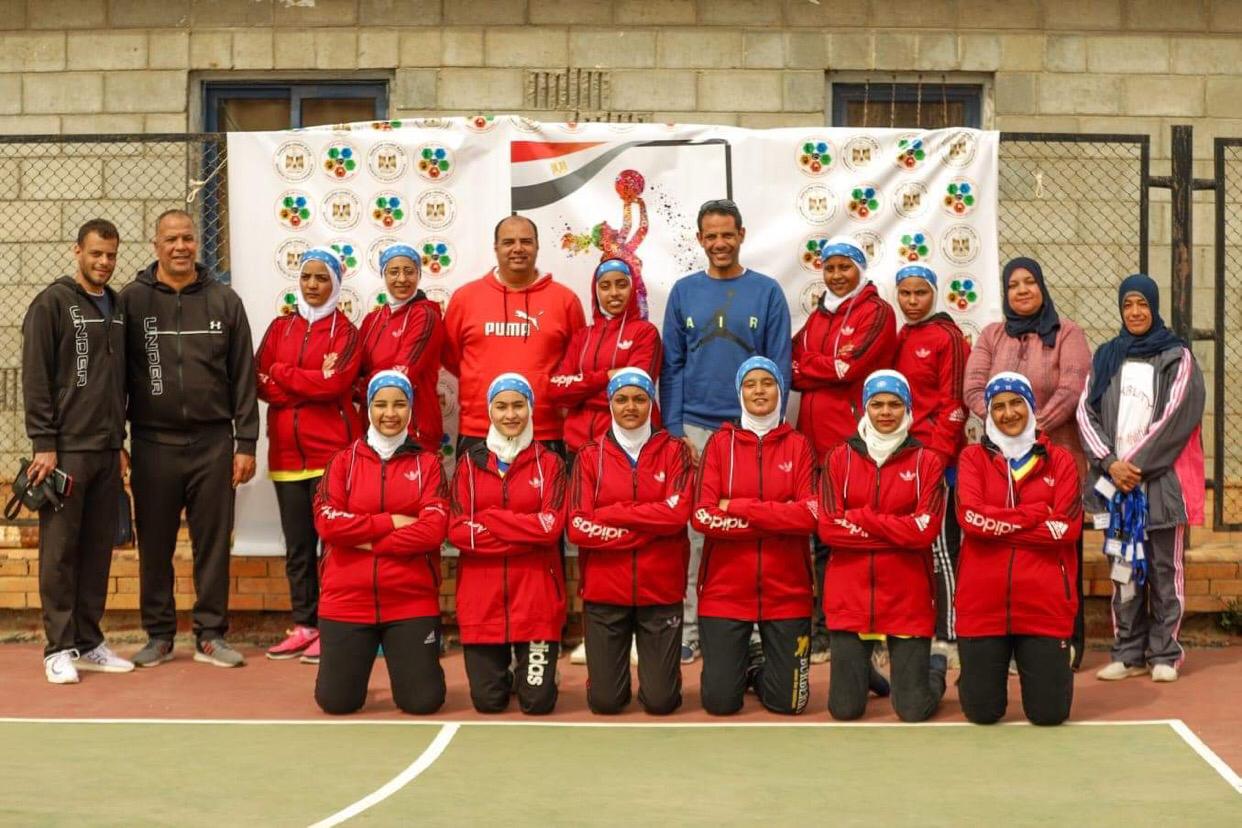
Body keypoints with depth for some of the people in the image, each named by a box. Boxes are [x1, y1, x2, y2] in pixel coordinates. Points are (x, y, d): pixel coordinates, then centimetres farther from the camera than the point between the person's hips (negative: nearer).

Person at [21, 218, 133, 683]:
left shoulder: (117, 308, 14)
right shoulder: (52, 303, -5)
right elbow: (35, 379, -9)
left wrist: (119, 438, 15)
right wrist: (44, 443, -14)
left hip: (107, 450, 6)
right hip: (67, 449, -6)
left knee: (99, 548, 8)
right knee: (60, 549, -2)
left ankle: (89, 642, 16)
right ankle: (59, 648, 4)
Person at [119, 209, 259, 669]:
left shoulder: (224, 300, 5)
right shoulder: (132, 300, 2)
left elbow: (243, 377, 5)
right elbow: (117, 374, 3)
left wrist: (246, 442, 1)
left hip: (213, 442, 1)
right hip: (154, 442, 0)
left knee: (214, 541, 4)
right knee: (154, 544, 6)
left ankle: (211, 635, 14)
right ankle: (159, 635, 18)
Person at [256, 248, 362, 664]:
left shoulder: (345, 331, 1)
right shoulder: (280, 328, 13)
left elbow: (334, 383, -14)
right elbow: (260, 383, 1)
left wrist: (281, 373, -4)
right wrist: (312, 382, -12)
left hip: (331, 450, -4)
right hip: (287, 451, 4)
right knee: (297, 544, 9)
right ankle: (304, 626, 17)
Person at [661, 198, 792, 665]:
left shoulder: (767, 292, 3)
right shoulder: (684, 292, 7)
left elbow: (780, 366, 1)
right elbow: (672, 366, 6)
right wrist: (675, 429, -3)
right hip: (694, 429, 1)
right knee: (692, 533, 1)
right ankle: (689, 629, 6)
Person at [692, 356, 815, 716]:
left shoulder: (798, 445, 5)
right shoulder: (720, 443, 3)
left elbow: (810, 514, -10)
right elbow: (703, 516, -9)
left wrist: (737, 507, -13)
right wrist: (779, 517, -12)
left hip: (786, 589, 1)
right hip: (725, 588, -1)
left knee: (788, 702, 3)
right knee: (720, 701, -2)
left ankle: (757, 668, 35)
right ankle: (744, 663, 31)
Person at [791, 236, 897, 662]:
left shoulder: (877, 312, 0)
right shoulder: (818, 315, 21)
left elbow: (848, 366, -11)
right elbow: (796, 361, 12)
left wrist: (801, 370, 0)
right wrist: (822, 370, -7)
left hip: (854, 438, -6)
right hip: (815, 435, 7)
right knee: (821, 533, 8)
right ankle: (823, 624, 14)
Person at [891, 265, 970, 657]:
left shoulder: (948, 337, -6)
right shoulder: (899, 339, 14)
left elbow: (954, 403, -11)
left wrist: (937, 452, -16)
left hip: (938, 457, -7)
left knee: (940, 545, -4)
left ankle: (948, 635, 1)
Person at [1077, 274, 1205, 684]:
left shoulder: (1177, 357, 2)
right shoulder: (1106, 357, 12)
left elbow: (1174, 418, -8)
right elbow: (1086, 412, 4)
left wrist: (1136, 463, -13)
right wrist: (1110, 462, -9)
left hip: (1161, 479, -3)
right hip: (1115, 478, 3)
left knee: (1164, 568, -1)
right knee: (1123, 569, 4)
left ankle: (1164, 654, 5)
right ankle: (1128, 653, 10)